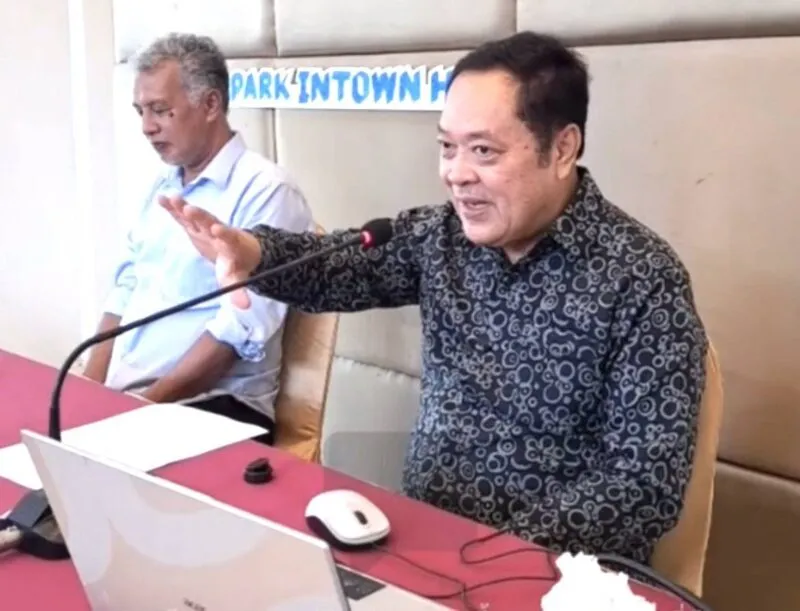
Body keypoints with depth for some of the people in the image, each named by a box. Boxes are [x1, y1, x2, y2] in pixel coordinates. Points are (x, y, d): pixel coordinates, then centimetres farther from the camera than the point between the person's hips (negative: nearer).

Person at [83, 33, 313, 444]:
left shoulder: (265, 190, -11)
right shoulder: (163, 187, 14)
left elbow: (241, 329, -17)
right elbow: (126, 290, 16)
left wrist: (147, 403, -16)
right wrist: (90, 388, 3)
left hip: (212, 408, -6)